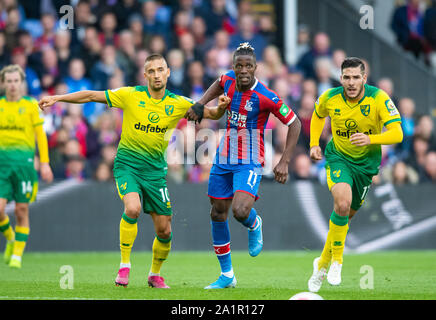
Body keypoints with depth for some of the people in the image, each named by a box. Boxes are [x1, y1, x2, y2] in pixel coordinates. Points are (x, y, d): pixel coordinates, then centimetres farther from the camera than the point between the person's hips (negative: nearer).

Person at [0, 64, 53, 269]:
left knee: (22, 211, -1)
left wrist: (44, 163, -3)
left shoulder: (31, 105, 4)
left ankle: (17, 254, 8)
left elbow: (40, 135, 4)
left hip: (24, 161, -2)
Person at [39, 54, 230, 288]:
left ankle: (155, 274, 27)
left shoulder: (178, 104, -1)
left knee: (164, 230, 1)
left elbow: (210, 113, 1)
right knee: (133, 208, -29)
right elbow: (92, 96, -1)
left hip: (155, 169, 3)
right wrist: (57, 98, -3)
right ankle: (124, 266, -15)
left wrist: (221, 107, -22)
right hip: (127, 164, -3)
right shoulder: (131, 95, -6)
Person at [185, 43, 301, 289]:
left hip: (249, 163, -6)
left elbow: (295, 124, -12)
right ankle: (227, 275, 22)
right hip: (224, 158, 6)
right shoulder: (229, 79, -4)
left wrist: (285, 162, -15)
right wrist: (199, 105, 10)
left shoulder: (265, 97, -20)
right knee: (218, 214, 9)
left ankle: (254, 224, 15)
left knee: (240, 211, -25)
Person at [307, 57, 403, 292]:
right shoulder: (330, 98, -13)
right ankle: (336, 260, -12)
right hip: (338, 158, -1)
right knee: (343, 202, -28)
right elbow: (318, 115, 12)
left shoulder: (379, 98, -20)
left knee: (347, 214, 10)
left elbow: (397, 133, -25)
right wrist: (314, 144, 3)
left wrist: (370, 139, -40)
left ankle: (323, 263, 32)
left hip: (366, 162, 1)